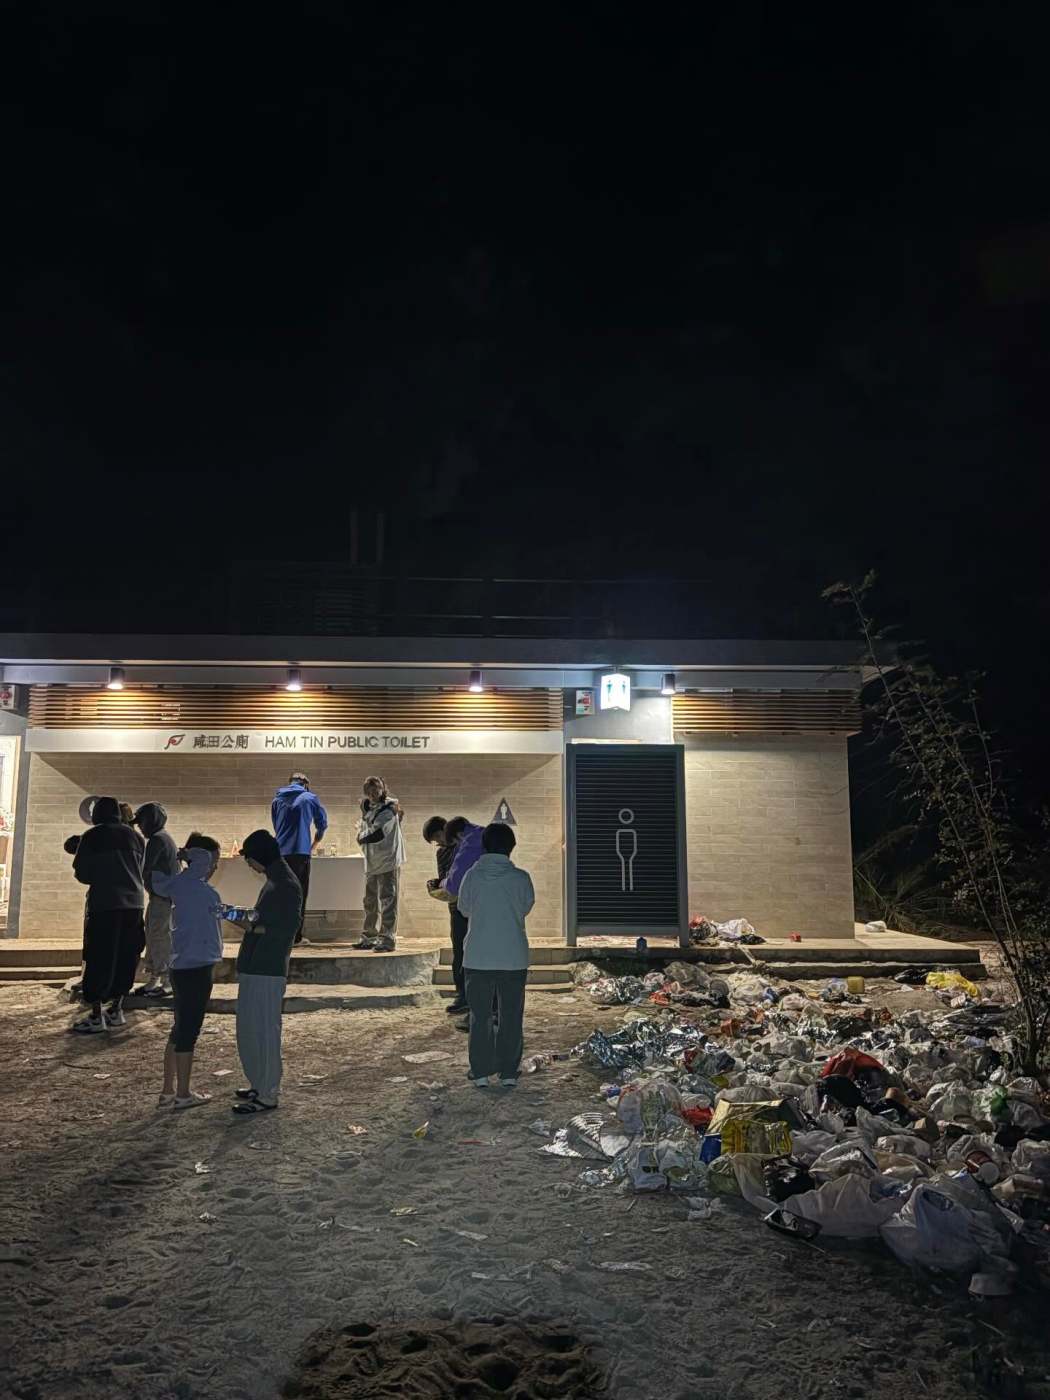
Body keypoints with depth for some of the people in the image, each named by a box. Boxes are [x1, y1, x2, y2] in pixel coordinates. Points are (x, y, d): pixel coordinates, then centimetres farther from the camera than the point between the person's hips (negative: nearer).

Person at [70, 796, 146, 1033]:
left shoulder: (92, 836, 0)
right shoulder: (135, 836, 11)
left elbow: (82, 873, 2)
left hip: (104, 903, -4)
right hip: (133, 903, 4)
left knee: (100, 958, 1)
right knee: (125, 958, 12)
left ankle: (96, 1016, 0)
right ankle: (116, 1009, 16)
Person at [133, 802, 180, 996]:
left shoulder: (157, 839, -14)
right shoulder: (164, 837, 19)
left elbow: (145, 868, -18)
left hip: (163, 895, -10)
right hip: (160, 894, 10)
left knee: (159, 937, -6)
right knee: (152, 936, 15)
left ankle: (166, 982, -3)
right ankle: (152, 979, 23)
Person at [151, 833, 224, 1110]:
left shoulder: (183, 883, 11)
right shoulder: (190, 882, -16)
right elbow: (201, 857, -26)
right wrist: (184, 855, -8)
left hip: (183, 965, 9)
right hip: (196, 965, -9)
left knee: (181, 1028, 15)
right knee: (189, 1029, 1)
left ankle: (168, 1091, 23)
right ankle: (183, 1094, 10)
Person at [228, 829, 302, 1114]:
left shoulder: (286, 886, -17)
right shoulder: (275, 882, 14)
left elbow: (287, 931, -20)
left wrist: (253, 928, -19)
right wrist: (247, 916, 9)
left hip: (267, 971, -10)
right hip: (255, 967, 10)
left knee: (263, 1030, -2)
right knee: (249, 1028, 17)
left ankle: (267, 1095, 7)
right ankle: (260, 1084, 29)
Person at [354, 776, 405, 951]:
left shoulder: (388, 809, -13)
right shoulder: (367, 808, 12)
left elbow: (378, 834, -18)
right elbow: (362, 831, 13)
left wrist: (361, 838, -3)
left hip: (388, 861, -8)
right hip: (371, 862, 8)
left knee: (387, 900, -7)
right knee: (370, 902, 17)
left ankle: (387, 938, -4)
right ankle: (369, 936, 28)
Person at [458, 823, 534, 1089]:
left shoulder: (472, 875, -6)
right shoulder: (520, 877, -7)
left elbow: (464, 908, 8)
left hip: (478, 957, 0)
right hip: (514, 957, 0)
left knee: (480, 1016, 10)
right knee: (511, 1016, 11)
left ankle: (481, 1073, 13)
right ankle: (509, 1073, 15)